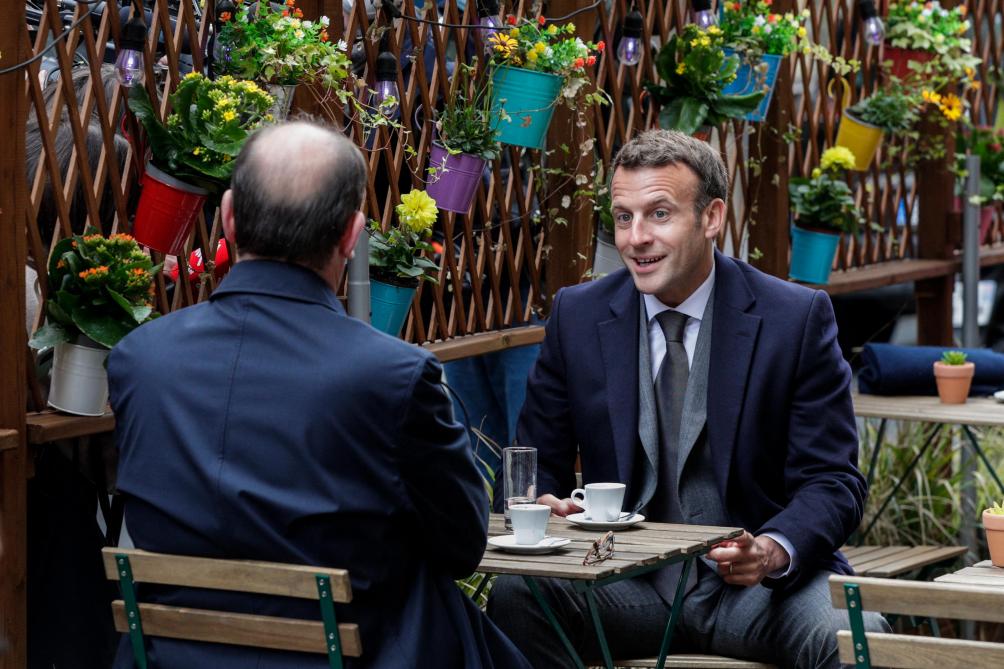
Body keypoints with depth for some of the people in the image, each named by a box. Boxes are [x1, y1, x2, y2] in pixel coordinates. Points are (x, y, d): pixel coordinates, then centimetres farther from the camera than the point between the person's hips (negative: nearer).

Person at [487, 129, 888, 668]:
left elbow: (832, 482, -4)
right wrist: (543, 506, -16)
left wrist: (775, 550, -26)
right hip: (627, 583, 2)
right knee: (515, 597, -28)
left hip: (761, 581, -2)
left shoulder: (797, 317, -4)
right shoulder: (577, 315, 4)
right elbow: (537, 467, 10)